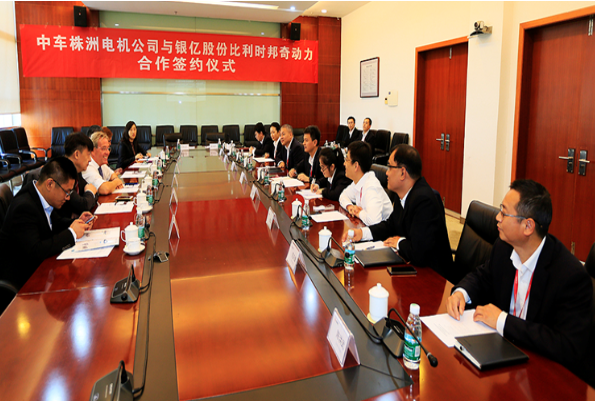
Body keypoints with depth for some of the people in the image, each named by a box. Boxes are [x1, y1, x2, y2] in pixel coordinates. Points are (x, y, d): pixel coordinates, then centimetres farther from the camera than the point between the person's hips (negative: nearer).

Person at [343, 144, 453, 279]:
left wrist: (400, 243, -12)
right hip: (412, 266, 8)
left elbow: (419, 254, -32)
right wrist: (362, 232, 2)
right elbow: (391, 225, 15)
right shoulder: (404, 195, 1)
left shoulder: (424, 200, -28)